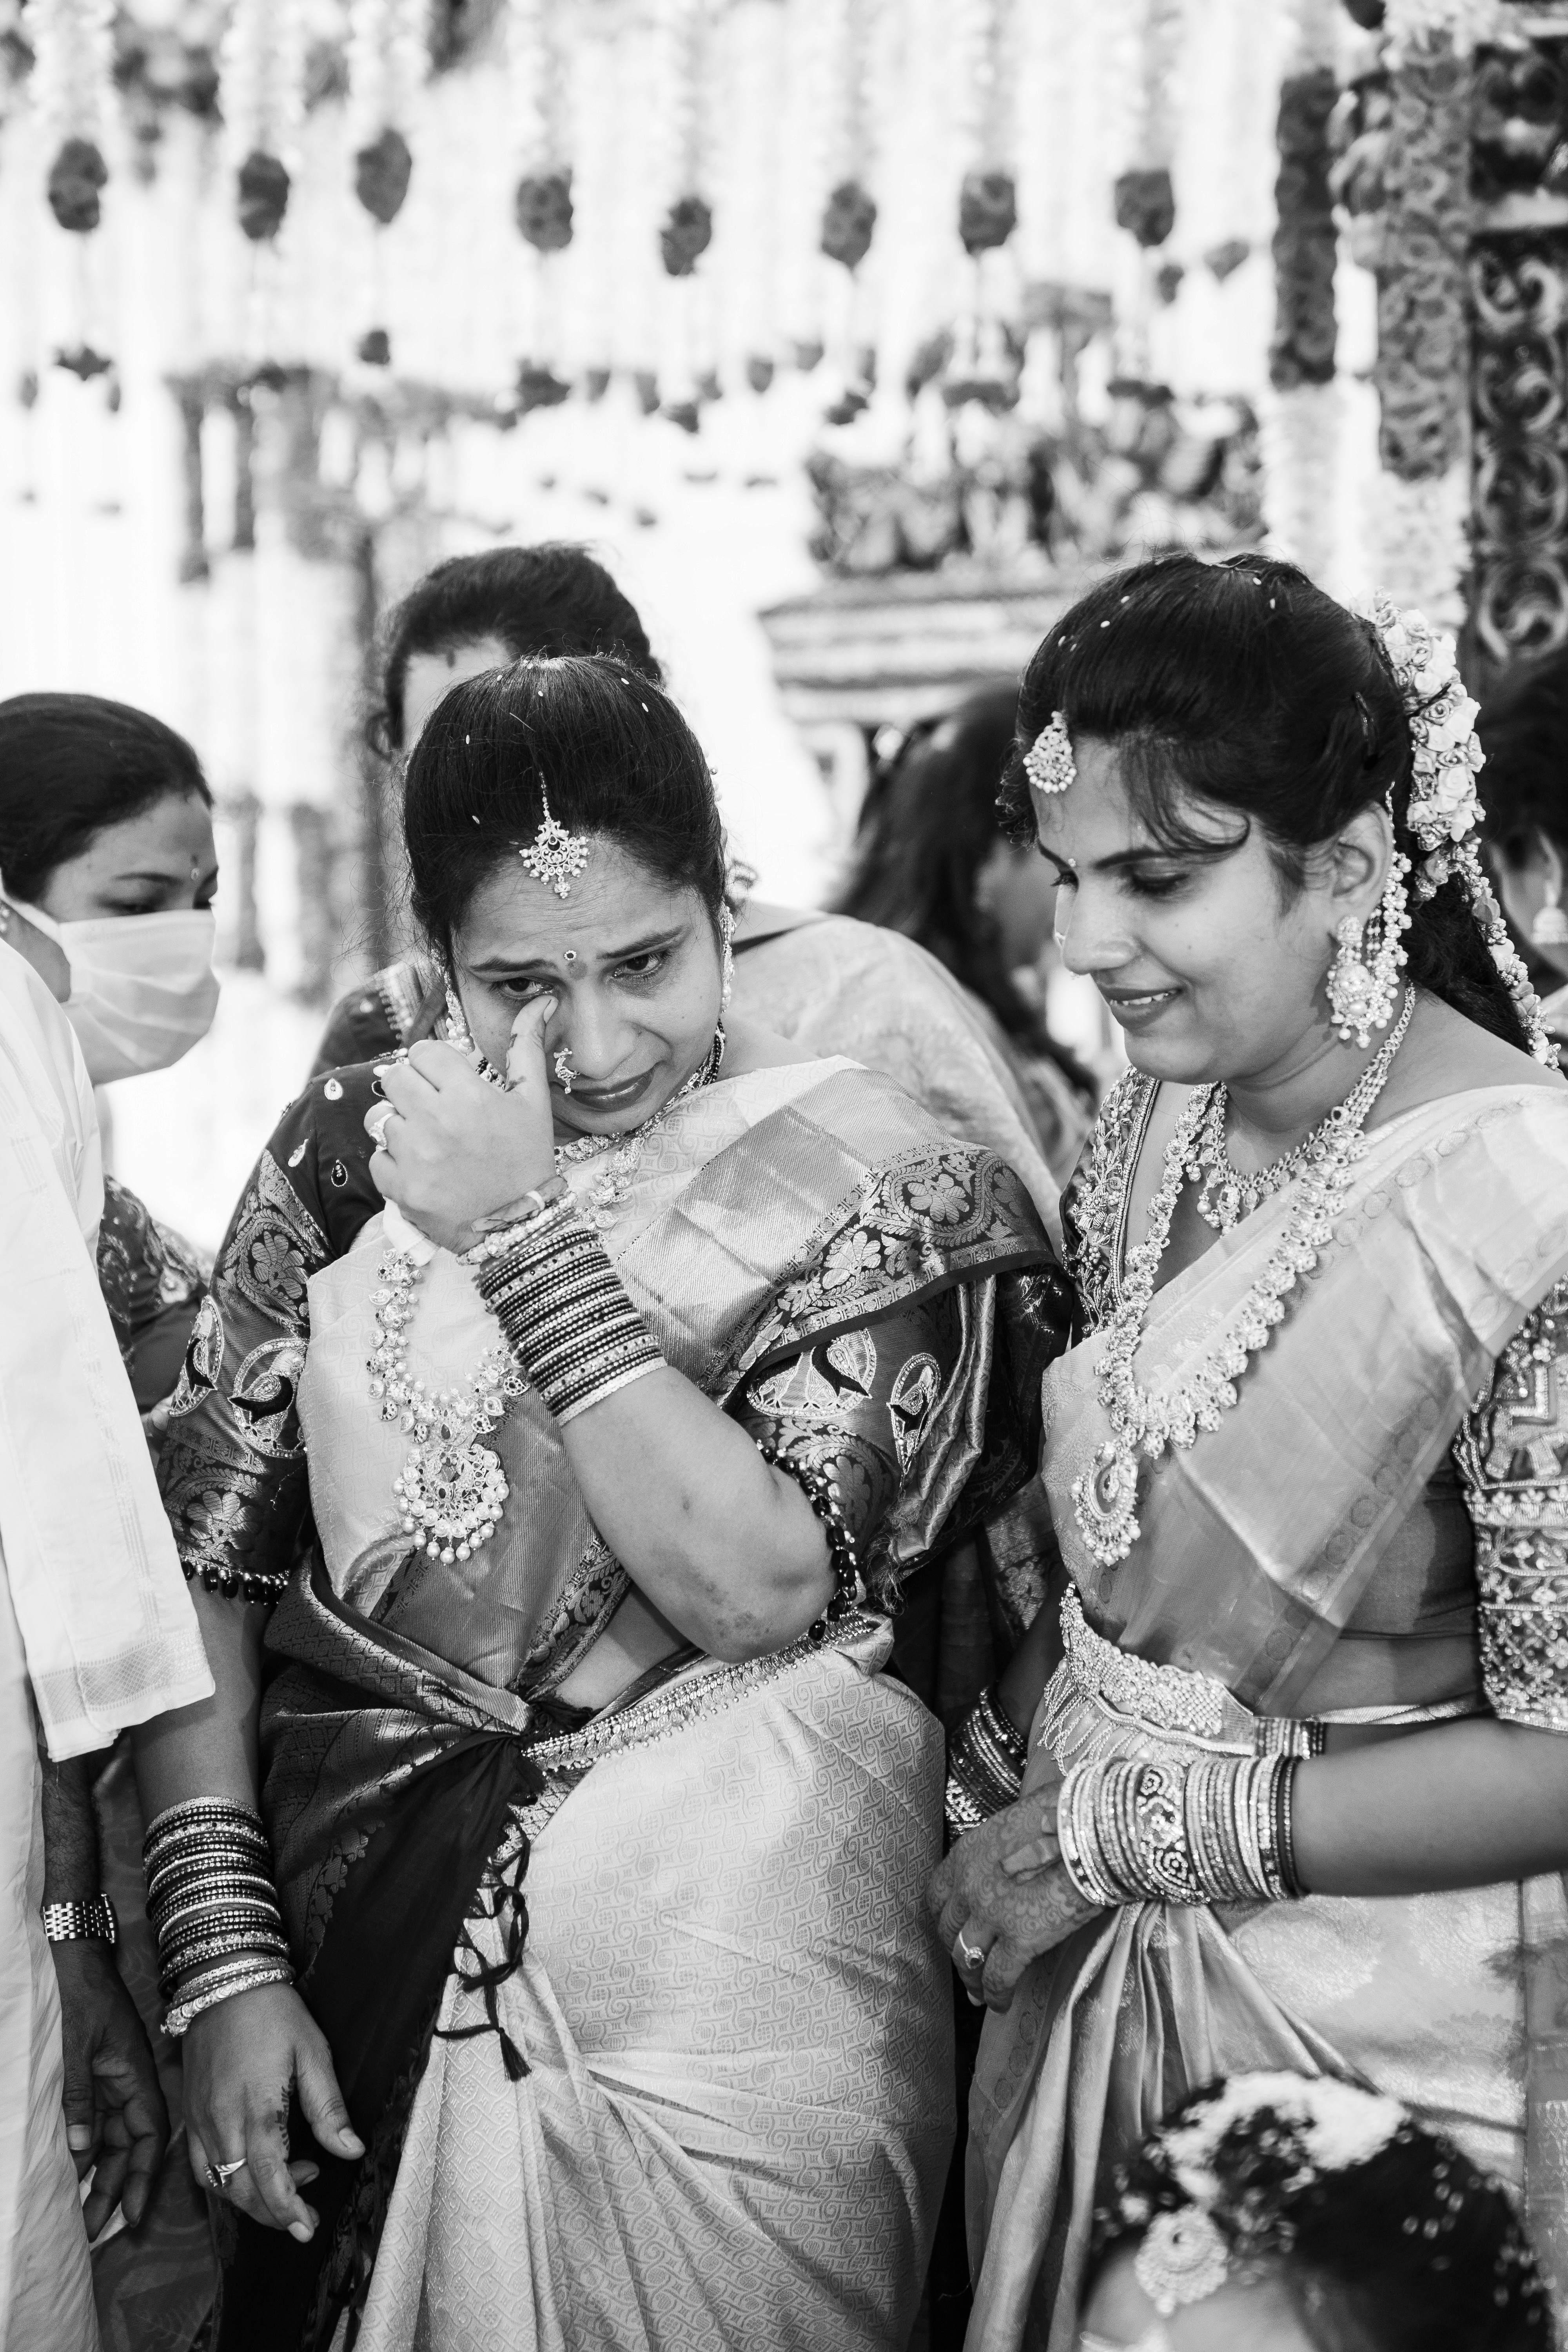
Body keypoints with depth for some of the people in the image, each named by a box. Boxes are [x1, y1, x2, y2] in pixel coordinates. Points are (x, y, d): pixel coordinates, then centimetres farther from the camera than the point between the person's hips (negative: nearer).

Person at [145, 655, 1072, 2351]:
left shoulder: (883, 1192, -8)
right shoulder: (350, 1152, 0)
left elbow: (760, 1589, -20)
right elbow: (202, 1561, -1)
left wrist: (531, 1239, -20)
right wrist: (223, 1962, -8)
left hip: (719, 2003, -2)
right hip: (362, 1967, 3)